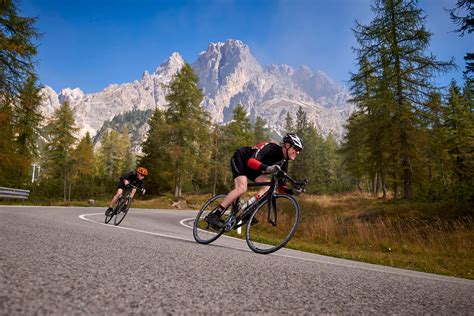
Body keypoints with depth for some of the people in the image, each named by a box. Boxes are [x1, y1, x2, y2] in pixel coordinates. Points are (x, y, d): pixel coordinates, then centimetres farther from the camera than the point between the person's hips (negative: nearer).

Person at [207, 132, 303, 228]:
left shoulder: (283, 161, -6)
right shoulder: (272, 147, -29)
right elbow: (251, 161, -43)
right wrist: (267, 168, -60)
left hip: (251, 168, 8)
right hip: (240, 159, -8)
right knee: (241, 188, -27)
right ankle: (214, 215, -22)